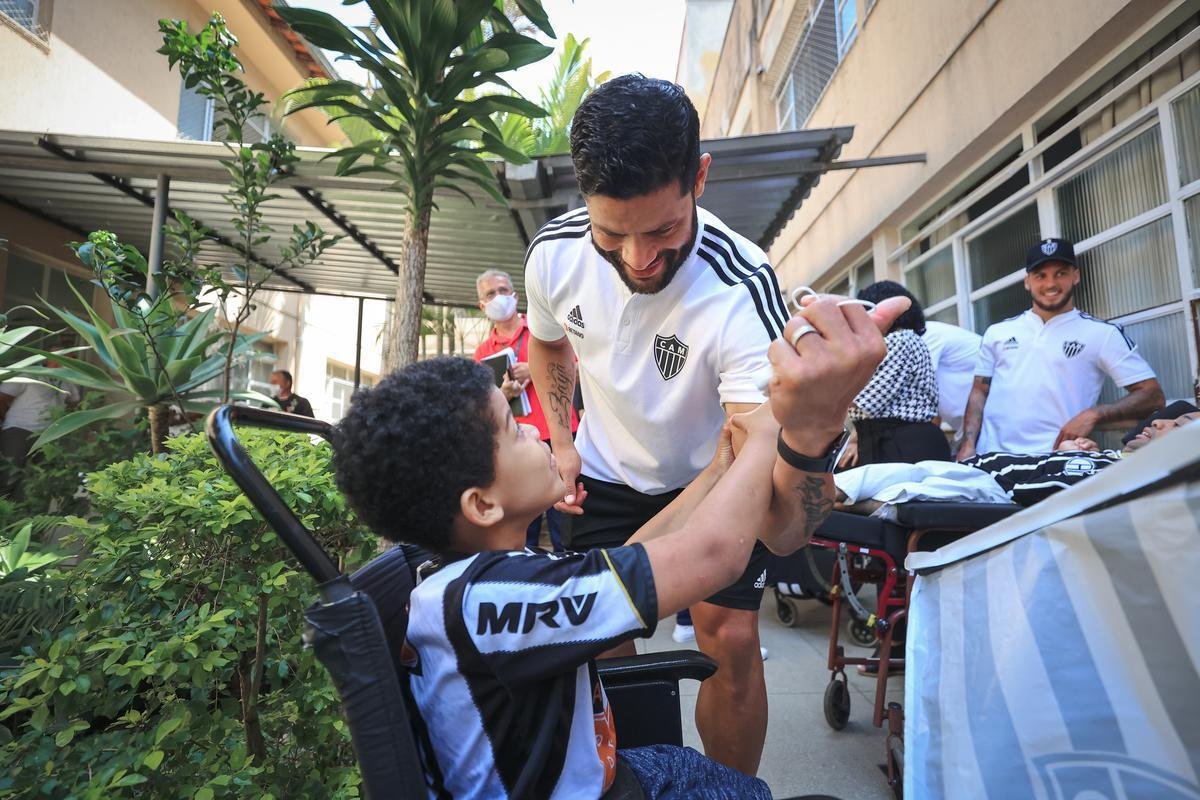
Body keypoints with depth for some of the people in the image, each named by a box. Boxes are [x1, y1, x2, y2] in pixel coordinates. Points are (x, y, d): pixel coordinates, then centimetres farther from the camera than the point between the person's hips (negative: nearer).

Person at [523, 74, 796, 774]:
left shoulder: (742, 289, -33)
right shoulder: (554, 253, -20)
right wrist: (561, 441, -7)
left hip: (712, 478, -2)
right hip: (605, 479, 3)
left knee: (732, 643, -8)